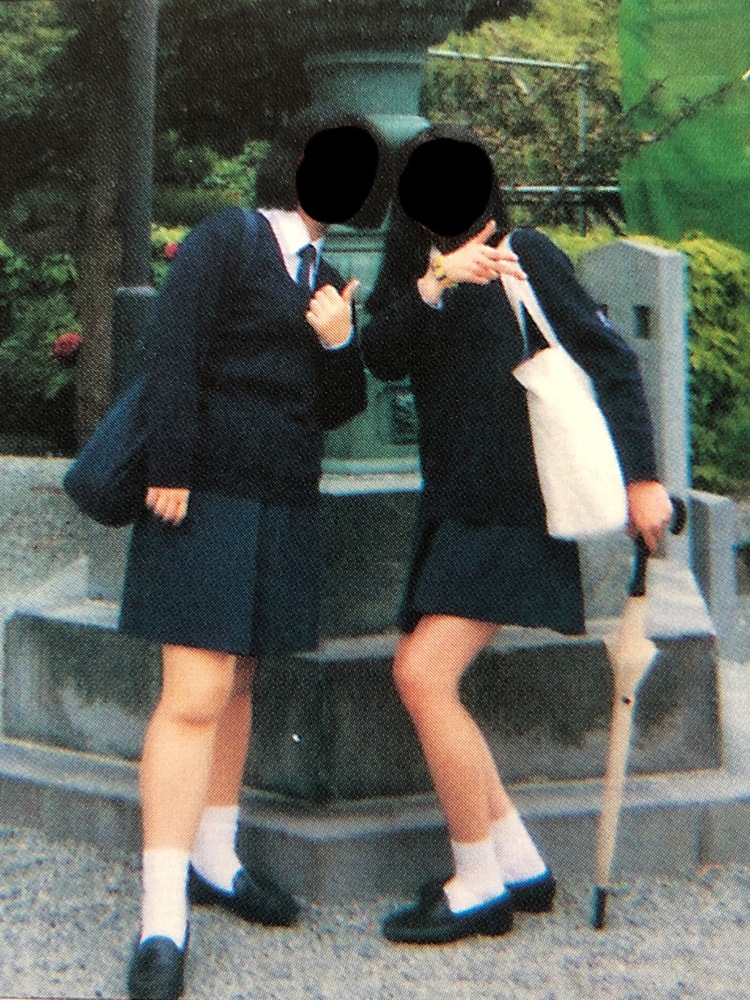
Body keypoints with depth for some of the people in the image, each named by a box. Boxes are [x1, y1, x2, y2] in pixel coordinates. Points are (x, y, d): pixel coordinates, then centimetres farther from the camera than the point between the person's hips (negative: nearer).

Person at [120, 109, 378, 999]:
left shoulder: (323, 280, 17)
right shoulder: (225, 240, -4)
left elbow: (337, 408, 13)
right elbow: (171, 356, -12)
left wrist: (339, 341, -7)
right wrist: (169, 471, -18)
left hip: (281, 508, 7)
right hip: (206, 497, -7)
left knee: (237, 685, 15)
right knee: (194, 697, -12)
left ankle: (213, 859, 29)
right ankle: (162, 918, -11)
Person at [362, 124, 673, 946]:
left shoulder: (524, 257, -6)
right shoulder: (408, 274, 11)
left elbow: (610, 361, -5)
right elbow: (381, 360, -8)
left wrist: (641, 477, -10)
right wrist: (433, 284, -24)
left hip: (517, 505, -7)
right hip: (452, 502, 7)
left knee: (424, 675, -15)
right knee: (418, 674, 6)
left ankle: (480, 887, -4)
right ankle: (520, 865, 16)